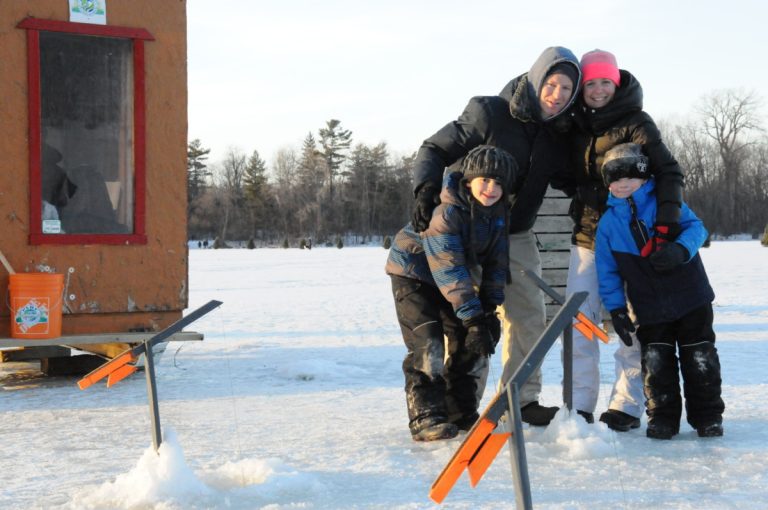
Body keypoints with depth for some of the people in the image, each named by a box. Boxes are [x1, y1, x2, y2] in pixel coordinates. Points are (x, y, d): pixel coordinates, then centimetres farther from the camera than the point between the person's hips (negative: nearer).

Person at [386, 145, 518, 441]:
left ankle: (462, 413, 16)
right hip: (413, 273, -7)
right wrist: (473, 317, -38)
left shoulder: (499, 212, -9)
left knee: (470, 342, 3)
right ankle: (425, 418, -14)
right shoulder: (447, 211, -32)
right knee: (428, 344, -18)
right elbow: (450, 271, -35)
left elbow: (496, 264, -2)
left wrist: (490, 310, -10)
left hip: (452, 280, 7)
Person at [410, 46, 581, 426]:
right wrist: (426, 189, -32)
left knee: (529, 316, 6)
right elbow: (434, 149, -15)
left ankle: (522, 399, 17)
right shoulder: (490, 114, -17)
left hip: (517, 237, 6)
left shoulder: (557, 133, 0)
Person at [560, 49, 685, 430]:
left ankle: (627, 405, 10)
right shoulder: (577, 127, 8)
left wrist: (666, 221, -28)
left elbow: (669, 172, -17)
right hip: (587, 238, 5)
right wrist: (581, 198, 2)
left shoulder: (635, 122, -7)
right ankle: (580, 407, 6)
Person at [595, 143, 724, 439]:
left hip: (690, 296, -1)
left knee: (700, 358, 3)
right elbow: (607, 270, 5)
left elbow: (695, 227, -7)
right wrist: (615, 308, -1)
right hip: (649, 309, 2)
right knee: (656, 362, 1)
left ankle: (708, 416, 17)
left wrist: (680, 249, -28)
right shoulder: (608, 223, 3)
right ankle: (663, 417, 16)